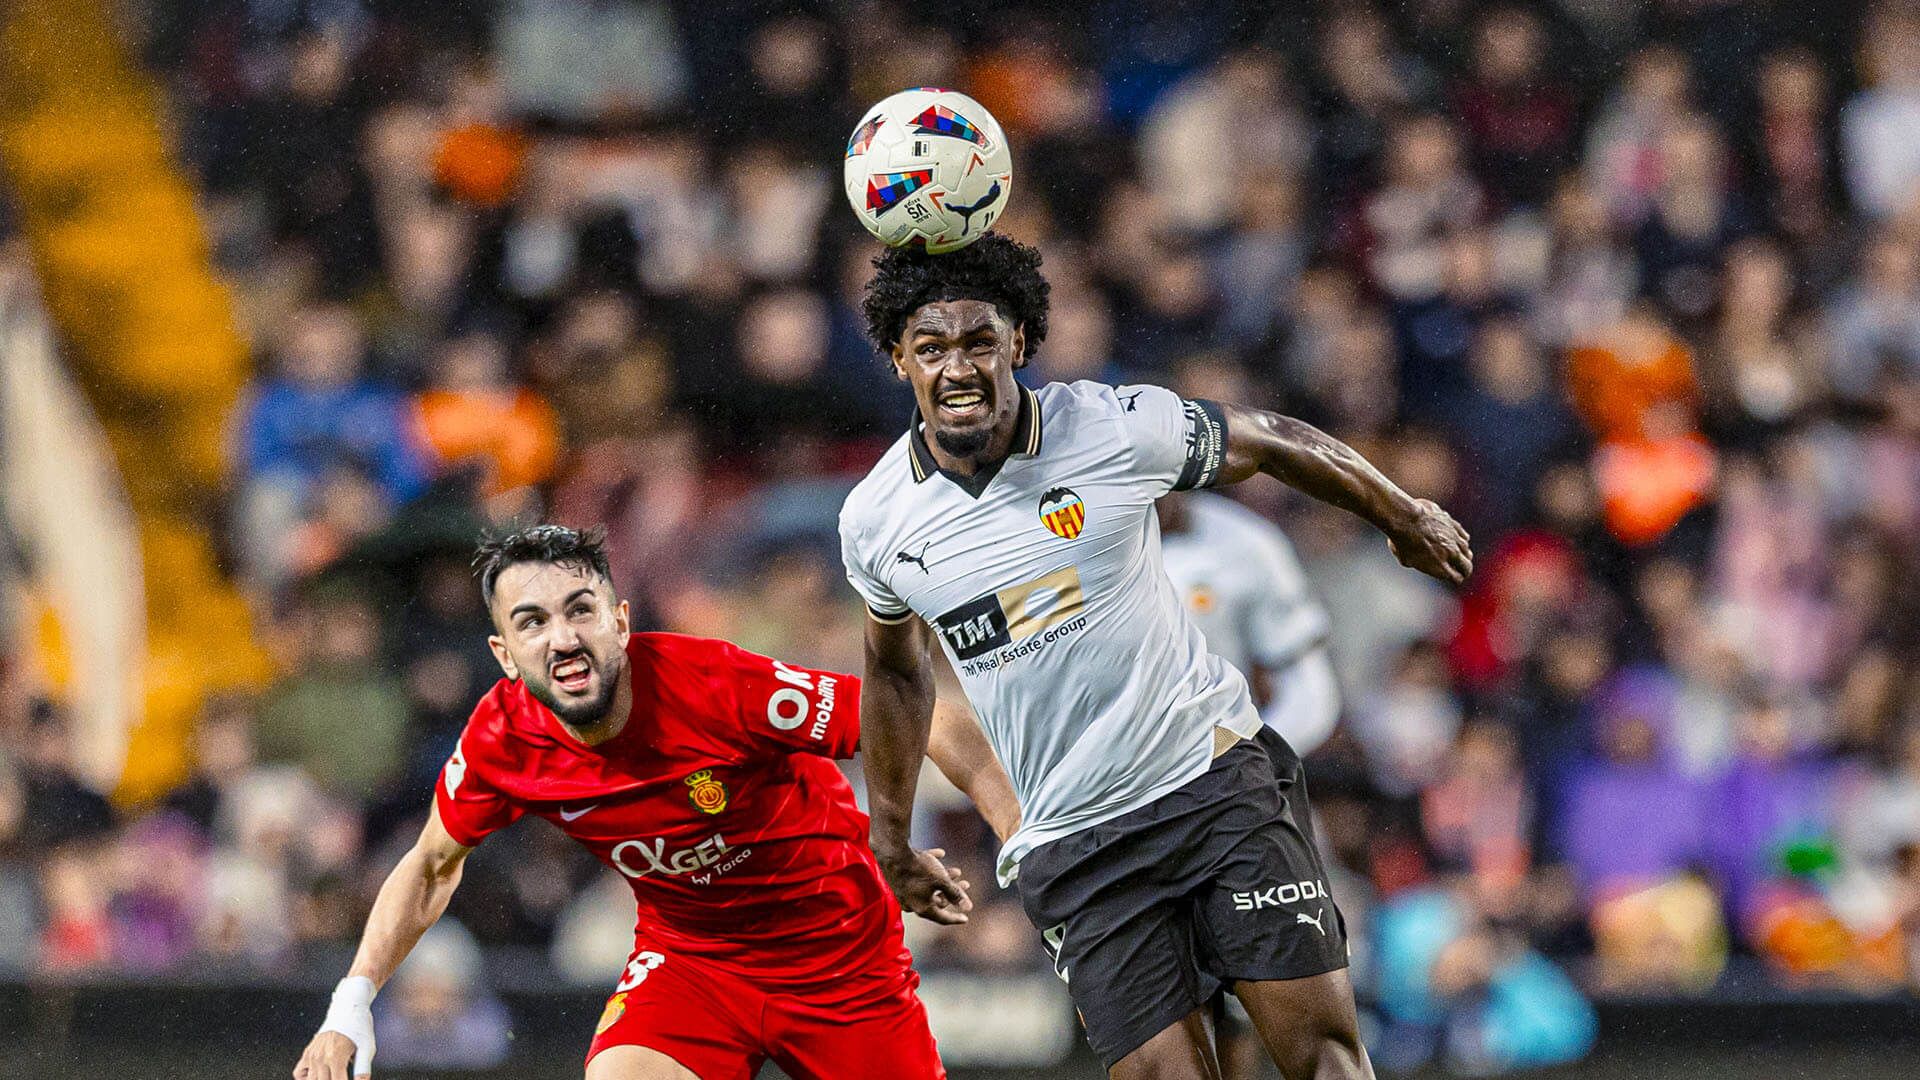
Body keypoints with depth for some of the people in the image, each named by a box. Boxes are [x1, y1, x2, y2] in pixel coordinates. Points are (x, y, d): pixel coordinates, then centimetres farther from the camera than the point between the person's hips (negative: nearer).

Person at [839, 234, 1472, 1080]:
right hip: (1072, 844, 1)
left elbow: (1271, 442, 8)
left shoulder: (1119, 429, -10)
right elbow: (896, 668, 19)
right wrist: (889, 835, 25)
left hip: (1217, 778, -1)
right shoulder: (874, 521, -2)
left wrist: (1404, 518, 22)